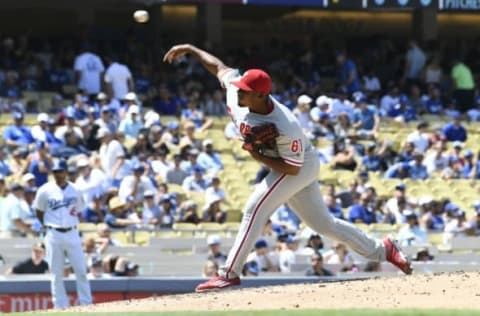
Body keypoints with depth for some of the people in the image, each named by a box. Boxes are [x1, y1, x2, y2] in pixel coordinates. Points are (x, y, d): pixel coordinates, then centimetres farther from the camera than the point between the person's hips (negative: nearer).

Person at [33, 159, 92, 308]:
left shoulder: (75, 191, 4)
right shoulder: (45, 191, -3)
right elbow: (39, 212, 8)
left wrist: (72, 224, 6)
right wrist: (49, 226, 5)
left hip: (72, 234, 2)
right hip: (54, 235, -2)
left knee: (81, 271, -1)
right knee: (56, 274, 1)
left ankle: (86, 305, 5)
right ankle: (60, 307, 7)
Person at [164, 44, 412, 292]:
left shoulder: (284, 127, -36)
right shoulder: (235, 89, -18)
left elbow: (293, 168, -28)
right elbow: (218, 66, 0)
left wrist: (259, 157, -31)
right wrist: (190, 49, 5)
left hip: (302, 167, -9)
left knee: (255, 209, -19)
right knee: (322, 222, 16)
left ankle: (230, 273, -16)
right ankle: (381, 250, 27)